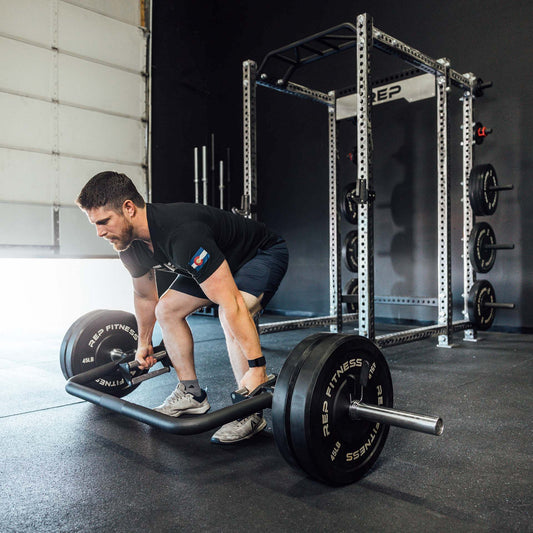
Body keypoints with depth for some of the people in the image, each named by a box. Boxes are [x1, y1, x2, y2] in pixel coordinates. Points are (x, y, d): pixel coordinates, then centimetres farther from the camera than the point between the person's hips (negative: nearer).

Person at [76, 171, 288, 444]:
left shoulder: (181, 233, -41)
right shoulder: (131, 243, -12)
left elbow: (230, 303, -43)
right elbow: (145, 296, 8)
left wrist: (256, 367, -41)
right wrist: (144, 343, 20)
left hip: (264, 254, -8)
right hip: (219, 260, 9)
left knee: (230, 316, -33)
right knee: (167, 309, 2)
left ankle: (250, 412, -16)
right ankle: (192, 394, 14)